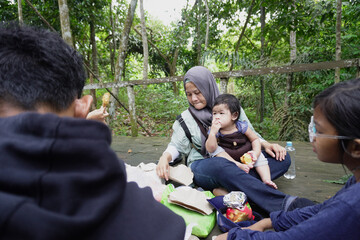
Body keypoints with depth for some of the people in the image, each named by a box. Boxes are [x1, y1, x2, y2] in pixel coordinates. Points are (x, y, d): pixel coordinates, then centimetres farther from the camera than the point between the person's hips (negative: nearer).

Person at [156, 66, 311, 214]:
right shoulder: (186, 118, 8)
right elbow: (176, 146, 8)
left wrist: (266, 144, -5)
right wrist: (165, 157, -14)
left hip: (236, 162, 4)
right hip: (203, 166, -3)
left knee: (283, 158, -16)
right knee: (219, 165, -40)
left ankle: (227, 190, -34)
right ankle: (284, 203, -44)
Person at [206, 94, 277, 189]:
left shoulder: (241, 126, -13)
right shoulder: (215, 131, -13)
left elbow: (255, 139, -2)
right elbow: (210, 149, -22)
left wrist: (256, 152, -20)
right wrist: (212, 133, -34)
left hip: (246, 155, 1)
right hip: (230, 159, -1)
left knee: (259, 157, -17)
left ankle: (266, 179, -14)